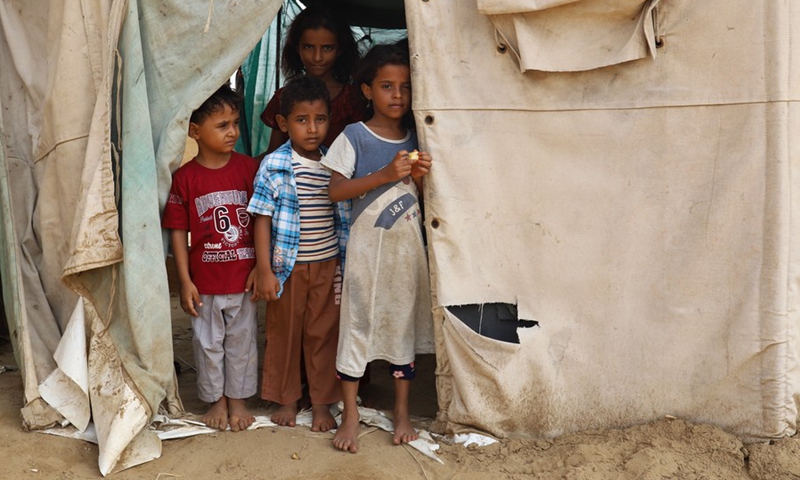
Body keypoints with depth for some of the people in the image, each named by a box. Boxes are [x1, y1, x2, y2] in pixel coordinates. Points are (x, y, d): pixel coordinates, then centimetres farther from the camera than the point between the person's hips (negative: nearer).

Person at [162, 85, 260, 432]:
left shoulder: (249, 168, -4)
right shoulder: (185, 177, -7)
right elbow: (178, 231, -5)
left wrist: (261, 266, -4)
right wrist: (185, 281, -7)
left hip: (244, 278, 1)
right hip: (204, 281, -1)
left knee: (242, 340, 13)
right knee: (208, 342, 12)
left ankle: (238, 398, 31)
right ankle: (216, 399, 30)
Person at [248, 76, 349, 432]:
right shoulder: (274, 166, -8)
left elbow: (343, 217, 10)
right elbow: (263, 219, -8)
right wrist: (264, 270, -11)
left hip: (327, 265, 2)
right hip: (287, 267, -2)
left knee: (324, 334, 9)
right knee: (284, 333, 11)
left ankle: (322, 403, 23)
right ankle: (286, 399, 28)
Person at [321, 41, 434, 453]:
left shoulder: (415, 139, 7)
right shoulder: (353, 137, -6)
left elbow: (421, 199, 13)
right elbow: (335, 191, -15)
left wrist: (419, 178, -9)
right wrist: (385, 175, -24)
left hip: (407, 245, 4)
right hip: (367, 245, -4)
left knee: (403, 322, 10)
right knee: (357, 323, 1)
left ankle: (402, 411, 22)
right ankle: (350, 414, 12)